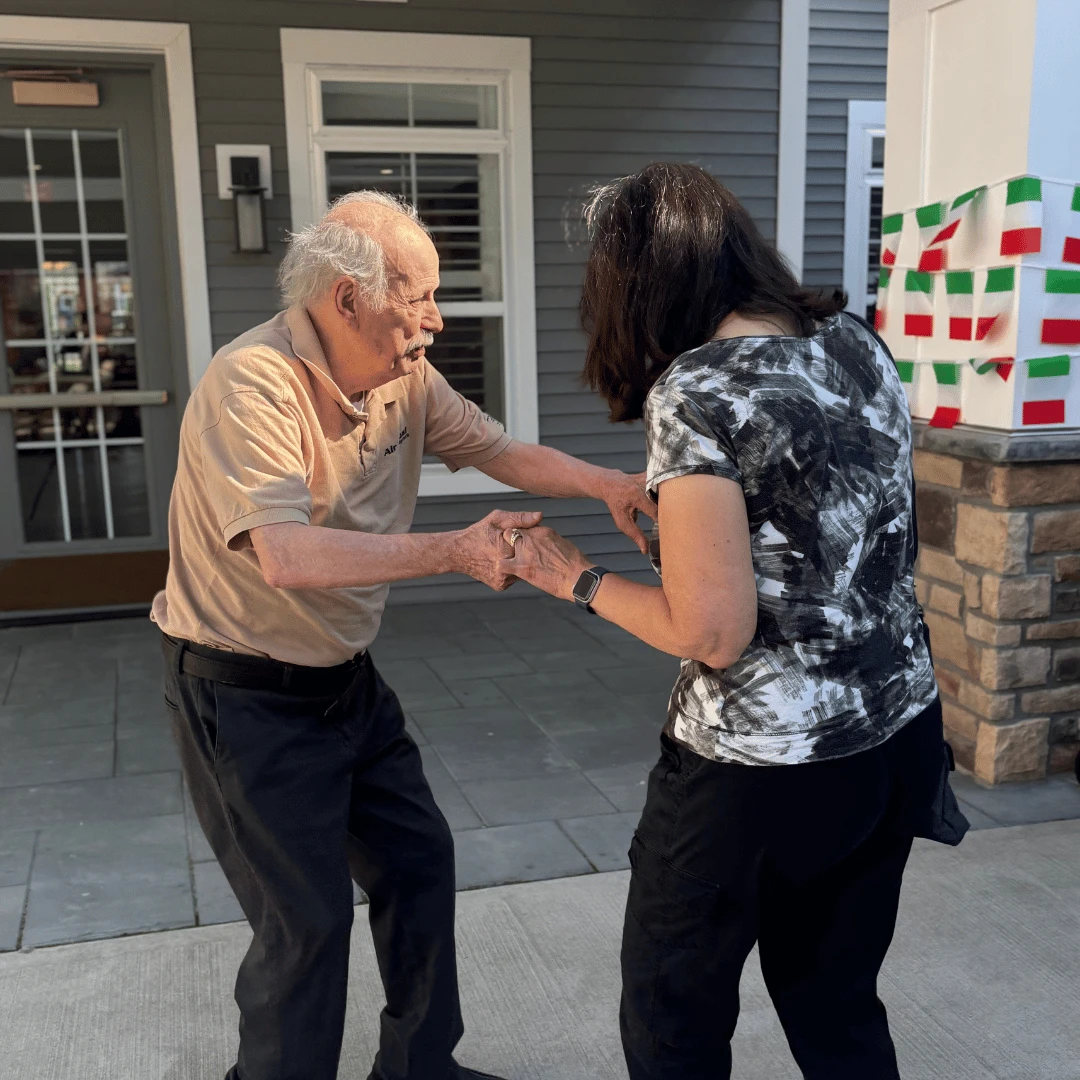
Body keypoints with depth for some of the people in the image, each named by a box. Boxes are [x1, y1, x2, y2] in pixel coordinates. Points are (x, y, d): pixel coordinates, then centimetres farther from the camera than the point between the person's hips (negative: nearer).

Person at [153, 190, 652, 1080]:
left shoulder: (405, 375, -3)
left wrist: (607, 485, -12)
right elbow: (288, 557, -36)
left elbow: (501, 450, 4)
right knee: (307, 922, -2)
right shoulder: (252, 384, -26)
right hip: (246, 695, -8)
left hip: (347, 676, 8)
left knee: (420, 859, 16)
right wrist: (455, 552, -40)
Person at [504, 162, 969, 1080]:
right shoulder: (859, 344, 3)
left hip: (764, 766, -7)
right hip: (900, 731, 7)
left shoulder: (694, 392, -19)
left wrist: (578, 581, -7)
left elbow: (712, 633, -21)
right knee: (837, 1003, 25)